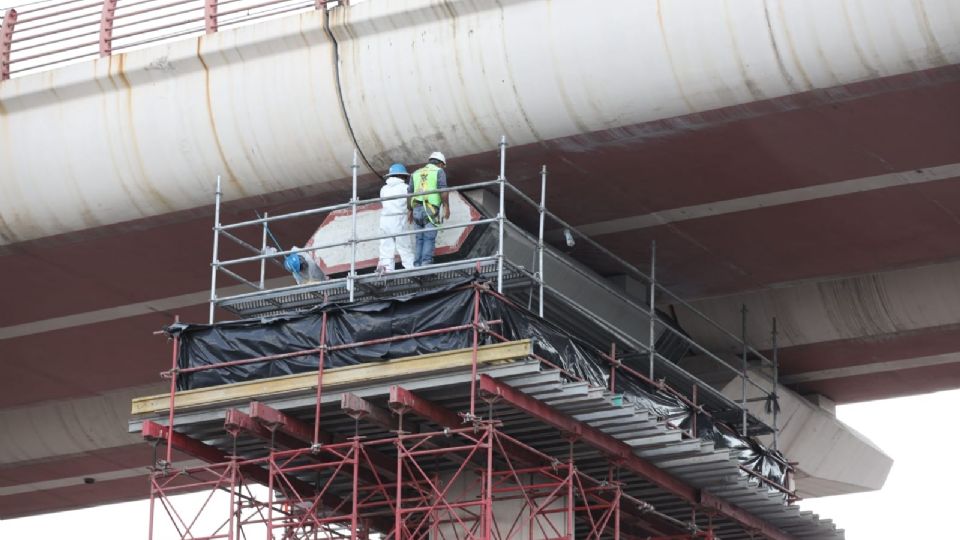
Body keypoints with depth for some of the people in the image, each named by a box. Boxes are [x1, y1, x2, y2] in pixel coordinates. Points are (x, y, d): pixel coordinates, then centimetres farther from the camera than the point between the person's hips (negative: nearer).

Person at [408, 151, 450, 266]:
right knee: (429, 238, -8)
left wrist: (410, 211, 18)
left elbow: (410, 193, 15)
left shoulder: (416, 173, 20)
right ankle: (426, 263, -19)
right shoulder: (439, 172, 4)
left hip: (417, 209, 5)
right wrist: (446, 207, -9)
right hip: (431, 209, -5)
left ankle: (417, 266, 3)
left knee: (420, 239, 9)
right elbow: (443, 190, -9)